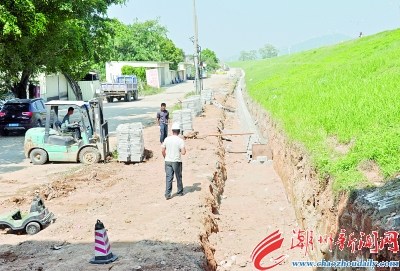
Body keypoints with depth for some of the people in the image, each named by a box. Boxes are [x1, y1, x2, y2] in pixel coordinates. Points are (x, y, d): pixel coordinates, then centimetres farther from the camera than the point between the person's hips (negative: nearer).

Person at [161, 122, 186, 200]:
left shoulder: (167, 139, -1)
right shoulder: (180, 140, -12)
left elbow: (163, 150, 3)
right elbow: (183, 153, -16)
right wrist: (184, 149, 5)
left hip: (167, 161, 3)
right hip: (177, 161, -3)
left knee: (168, 177, 4)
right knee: (178, 177, 15)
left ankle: (167, 194, 0)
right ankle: (180, 192, 28)